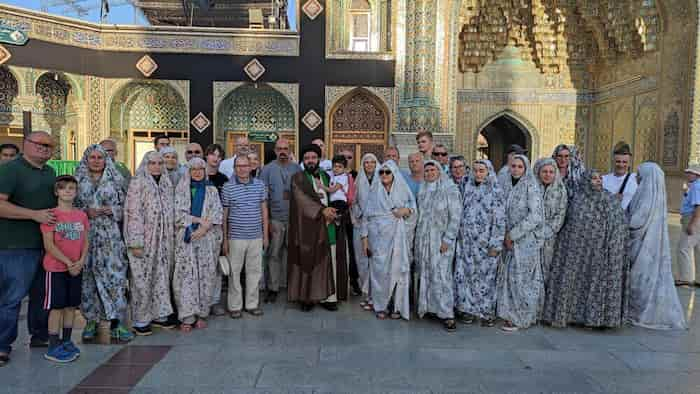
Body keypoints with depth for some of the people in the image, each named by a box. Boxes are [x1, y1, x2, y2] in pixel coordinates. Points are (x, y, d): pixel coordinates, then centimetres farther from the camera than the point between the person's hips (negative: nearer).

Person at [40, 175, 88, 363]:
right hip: (56, 268, -5)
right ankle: (53, 347, 8)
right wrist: (68, 263, -16)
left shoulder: (81, 215, 6)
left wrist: (81, 261, -7)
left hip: (77, 268, 5)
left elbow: (85, 242, 8)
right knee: (57, 306, -1)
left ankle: (67, 341, 24)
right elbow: (49, 245, -13)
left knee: (71, 305, 12)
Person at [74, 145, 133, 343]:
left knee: (114, 276, -6)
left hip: (110, 235, 0)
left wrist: (113, 210, -10)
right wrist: (86, 211, -10)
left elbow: (124, 206, 9)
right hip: (86, 234, 1)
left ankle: (116, 323, -1)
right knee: (88, 276, 3)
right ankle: (91, 320, 17)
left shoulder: (115, 180, 8)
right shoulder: (78, 181, 8)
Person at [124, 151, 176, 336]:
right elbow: (133, 214, -13)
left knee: (161, 277, 12)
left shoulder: (167, 184, 11)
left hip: (164, 241, 6)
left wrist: (172, 237, 14)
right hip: (144, 240, -6)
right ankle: (140, 320, 11)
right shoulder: (137, 183, -8)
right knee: (142, 279, 0)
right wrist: (135, 243, -18)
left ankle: (159, 314, 24)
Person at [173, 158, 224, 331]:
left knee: (206, 276, 1)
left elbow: (218, 213, 1)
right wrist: (200, 220, -11)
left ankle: (201, 314, 10)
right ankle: (187, 317, -2)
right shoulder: (180, 189, 9)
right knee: (186, 276, -5)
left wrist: (203, 228, -13)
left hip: (207, 239, 1)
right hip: (185, 239, -1)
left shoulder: (211, 190, 11)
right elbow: (178, 213, -2)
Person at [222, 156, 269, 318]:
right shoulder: (228, 187, -2)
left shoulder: (259, 185, 5)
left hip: (256, 237, 2)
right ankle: (235, 306, 17)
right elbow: (224, 214, 2)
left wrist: (265, 235, 8)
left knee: (255, 271, 9)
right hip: (236, 237, -2)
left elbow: (264, 210, 10)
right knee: (234, 272, 5)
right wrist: (224, 239, 1)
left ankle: (252, 304, 23)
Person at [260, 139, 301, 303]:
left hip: (294, 218, 1)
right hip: (275, 218, -1)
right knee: (273, 254, 2)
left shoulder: (297, 168, 7)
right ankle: (272, 288, 11)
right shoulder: (267, 169, 3)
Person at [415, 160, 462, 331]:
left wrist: (447, 240, -14)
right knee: (425, 274, 6)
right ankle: (427, 306, 16)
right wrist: (418, 238, 10)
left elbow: (455, 216, -9)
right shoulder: (422, 190, 12)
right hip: (423, 239, 6)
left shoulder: (450, 189, -5)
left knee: (440, 275, -8)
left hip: (441, 240, -5)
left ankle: (447, 315, -3)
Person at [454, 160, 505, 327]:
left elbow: (499, 220, -9)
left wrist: (496, 244, -12)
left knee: (485, 276, 3)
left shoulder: (495, 191, -6)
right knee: (466, 274, 5)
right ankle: (468, 309, 16)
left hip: (485, 242, -4)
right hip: (467, 241, 4)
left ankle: (487, 312, 14)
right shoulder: (467, 188, 8)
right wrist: (460, 235, 10)